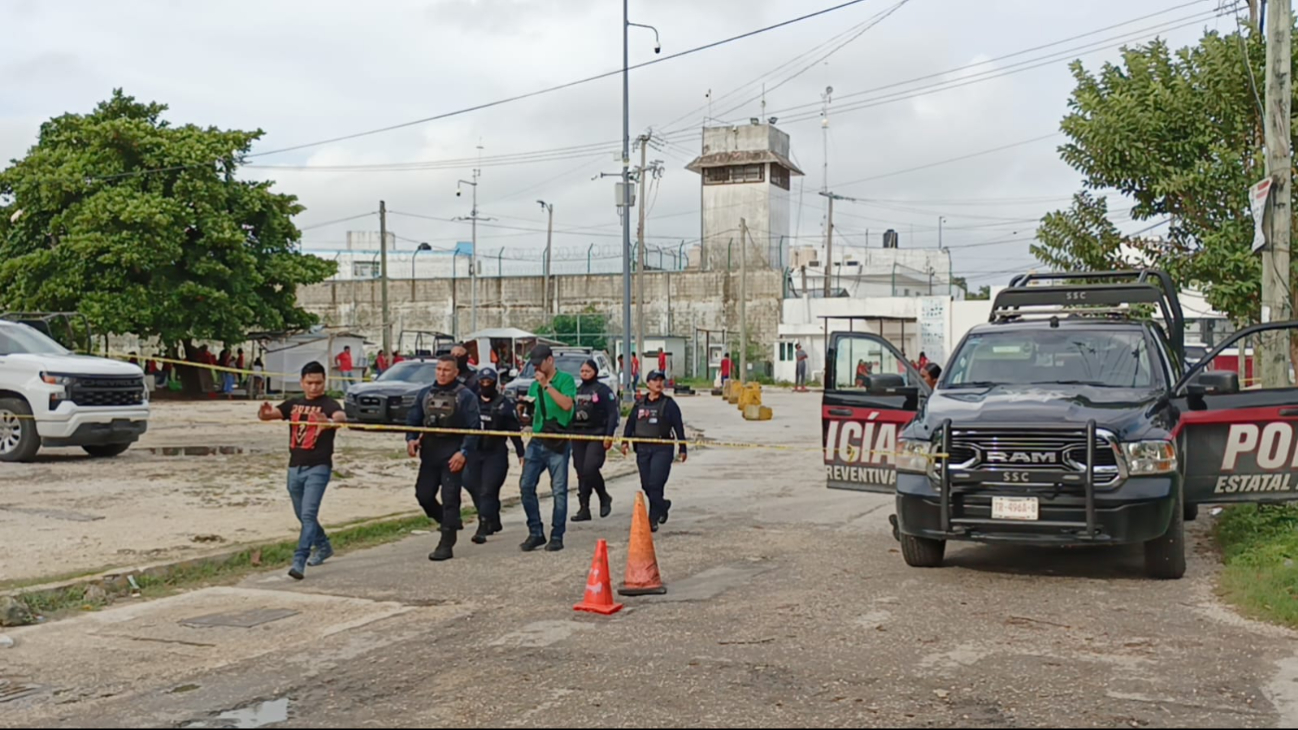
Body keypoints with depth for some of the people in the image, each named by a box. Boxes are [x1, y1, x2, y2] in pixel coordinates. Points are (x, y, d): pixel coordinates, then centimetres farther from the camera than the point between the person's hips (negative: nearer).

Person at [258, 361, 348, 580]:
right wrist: (264, 412, -25)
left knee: (308, 514, -16)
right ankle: (323, 546, 41)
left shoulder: (328, 404, -9)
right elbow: (267, 414, 1)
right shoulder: (294, 404, 8)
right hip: (295, 467, 6)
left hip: (318, 468, -6)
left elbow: (342, 417, -30)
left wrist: (330, 421, -54)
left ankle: (299, 562, -18)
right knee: (302, 515, 19)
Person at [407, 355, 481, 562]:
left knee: (450, 498, -6)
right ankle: (449, 523, 30)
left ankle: (446, 544, -1)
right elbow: (413, 419, 13)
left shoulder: (465, 396, -4)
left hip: (453, 455, -5)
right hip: (429, 454, 5)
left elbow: (474, 427, -8)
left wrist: (464, 452, -18)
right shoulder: (425, 394, 11)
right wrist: (411, 439, -7)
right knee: (423, 494, 5)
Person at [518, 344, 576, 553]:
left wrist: (547, 385, -16)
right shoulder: (535, 384, 17)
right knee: (526, 486, -1)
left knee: (559, 489, -2)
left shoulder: (565, 379, -2)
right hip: (537, 440, 6)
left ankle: (557, 536, 5)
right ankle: (535, 532, 8)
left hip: (558, 441, -6)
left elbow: (567, 404, -17)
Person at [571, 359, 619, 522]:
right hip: (578, 435, 6)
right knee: (581, 473, 4)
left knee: (590, 468, -19)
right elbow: (569, 412, 21)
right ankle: (584, 509, 8)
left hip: (597, 436, -6)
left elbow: (612, 414, -7)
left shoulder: (603, 390, -1)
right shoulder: (576, 391, 18)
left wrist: (609, 435, -16)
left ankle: (604, 497, 5)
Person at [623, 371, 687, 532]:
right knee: (646, 485, 8)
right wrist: (625, 441, 6)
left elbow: (678, 426, 3)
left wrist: (682, 448, 1)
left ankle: (653, 520, -7)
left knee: (655, 484, -13)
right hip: (642, 448, 4)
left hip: (662, 448, -4)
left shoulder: (669, 404, 2)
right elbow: (630, 422, 16)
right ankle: (663, 505, 35)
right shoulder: (640, 403, 12)